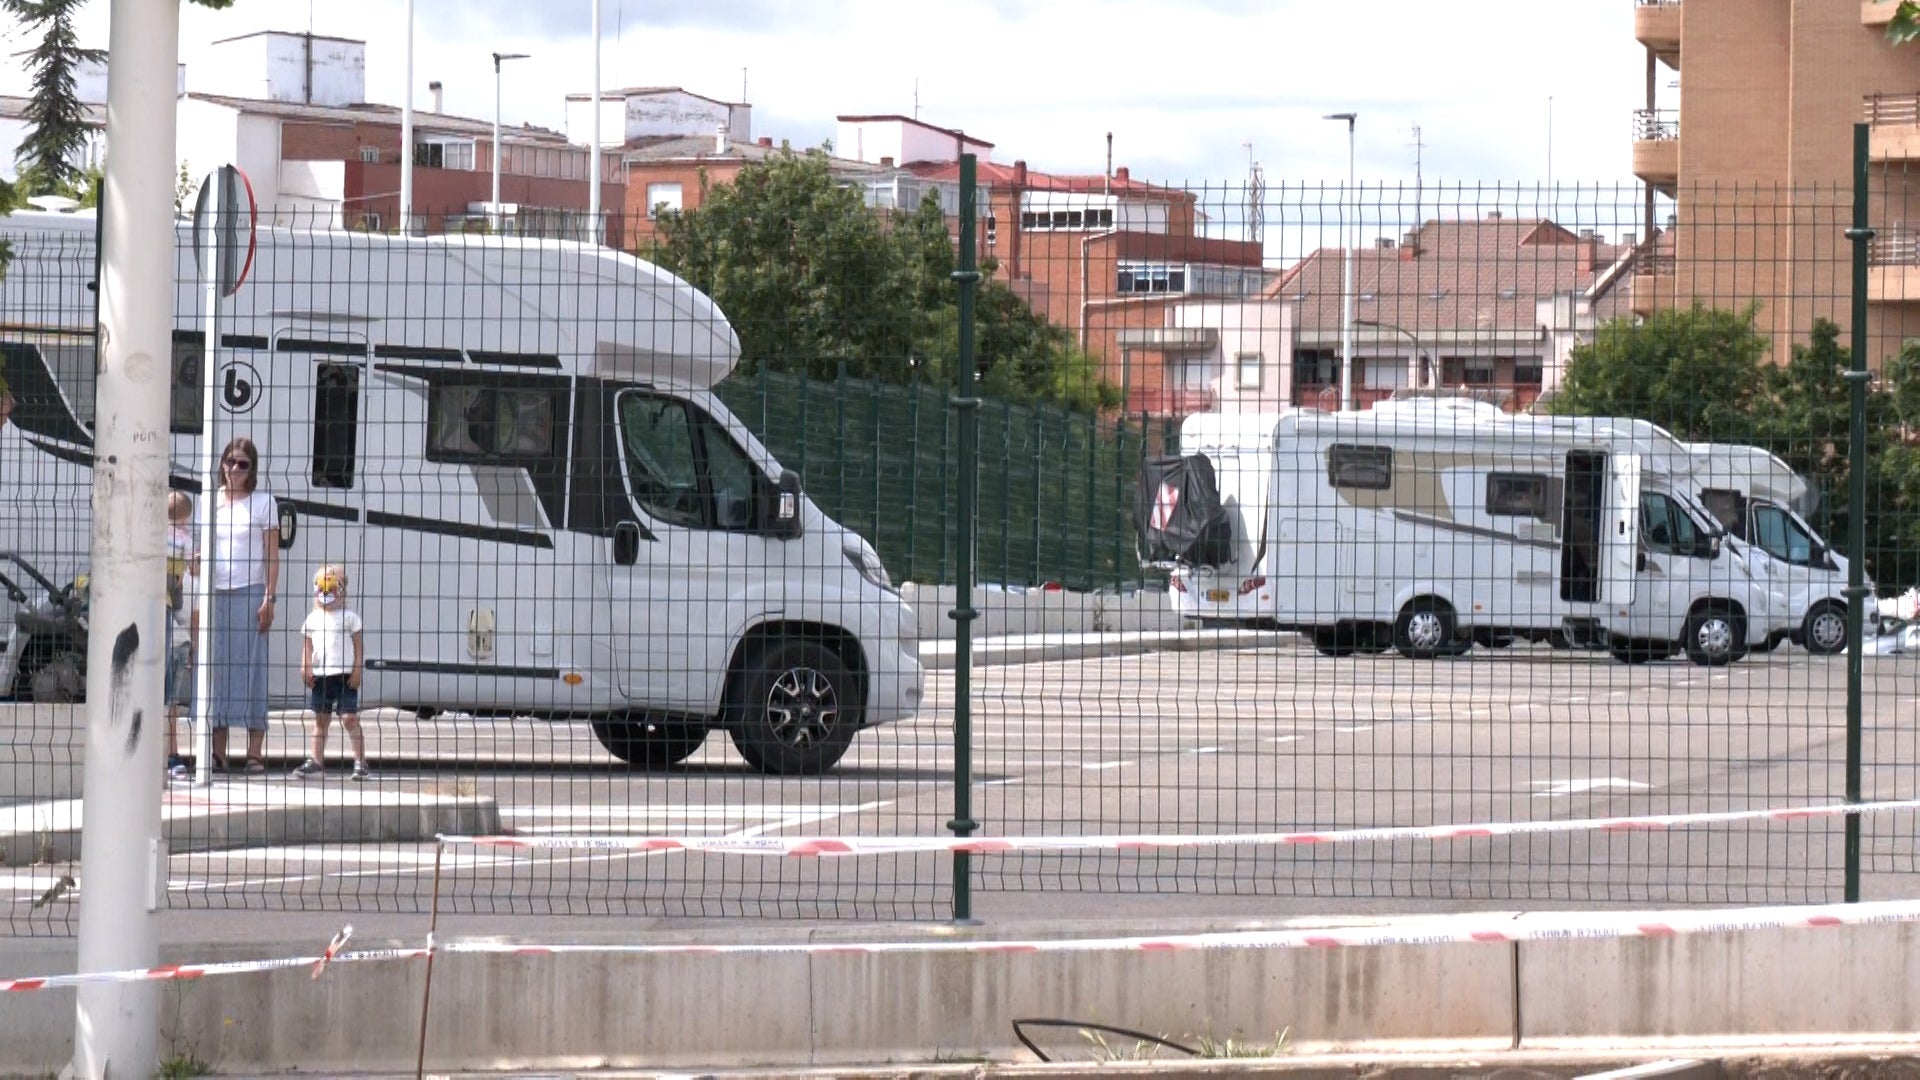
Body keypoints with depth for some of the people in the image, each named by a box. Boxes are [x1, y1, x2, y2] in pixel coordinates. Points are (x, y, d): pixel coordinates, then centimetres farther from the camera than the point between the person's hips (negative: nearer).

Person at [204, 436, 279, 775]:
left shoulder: (263, 503, 2)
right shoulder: (210, 502, 12)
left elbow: (272, 555, 0)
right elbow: (205, 548, 17)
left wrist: (269, 598, -8)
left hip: (249, 593, -4)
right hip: (216, 592, 4)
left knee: (251, 669, -5)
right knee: (217, 668, 3)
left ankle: (256, 753, -4)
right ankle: (218, 753, 6)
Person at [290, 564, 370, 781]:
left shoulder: (349, 617, 0)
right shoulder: (312, 619, 10)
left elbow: (359, 645, -1)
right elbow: (307, 645, 10)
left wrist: (357, 669, -8)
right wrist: (306, 667, -4)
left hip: (345, 675, -4)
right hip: (320, 675, 4)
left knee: (350, 718, -7)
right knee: (321, 719, 10)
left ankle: (360, 762, -5)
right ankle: (316, 761, 15)